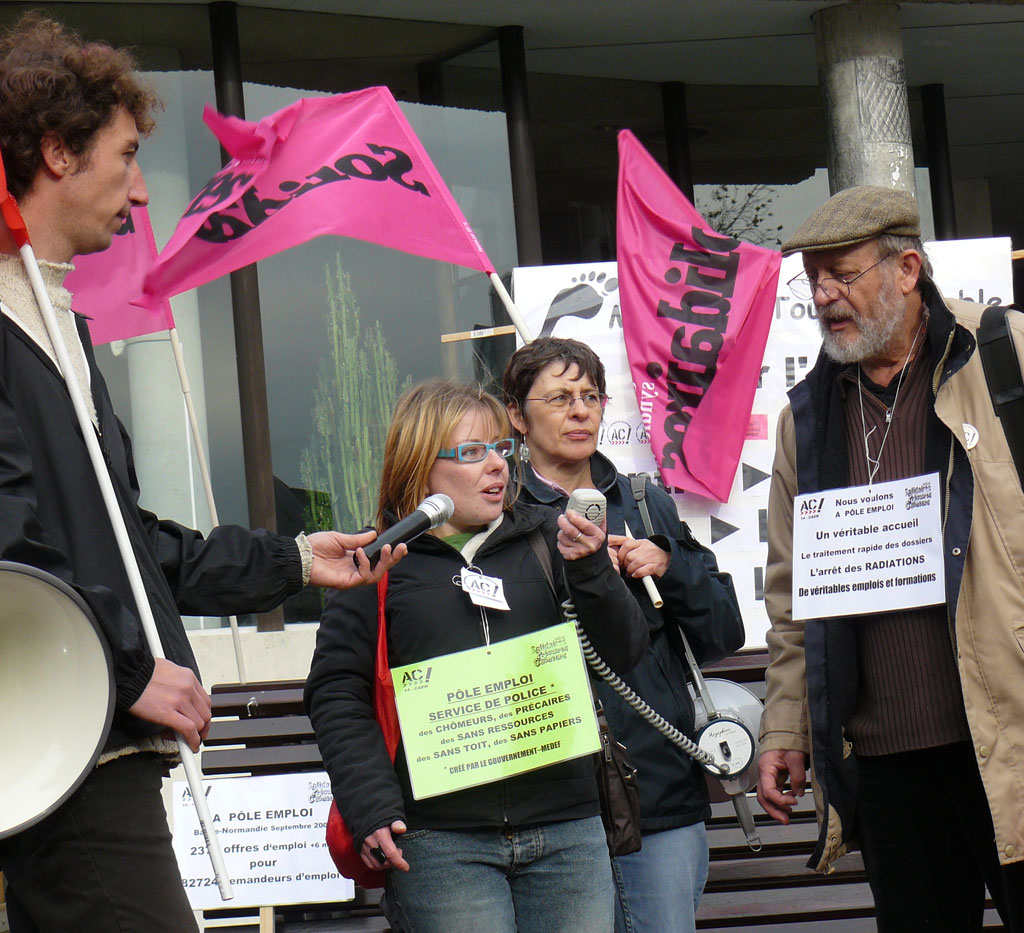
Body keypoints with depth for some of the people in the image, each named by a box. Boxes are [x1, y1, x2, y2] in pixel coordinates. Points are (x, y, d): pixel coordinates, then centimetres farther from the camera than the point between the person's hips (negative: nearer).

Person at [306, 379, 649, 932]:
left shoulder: (544, 540, 11)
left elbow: (624, 651, 8)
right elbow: (335, 694, 1)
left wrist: (590, 570, -9)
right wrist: (372, 808, -10)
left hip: (564, 833, 3)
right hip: (440, 841, -3)